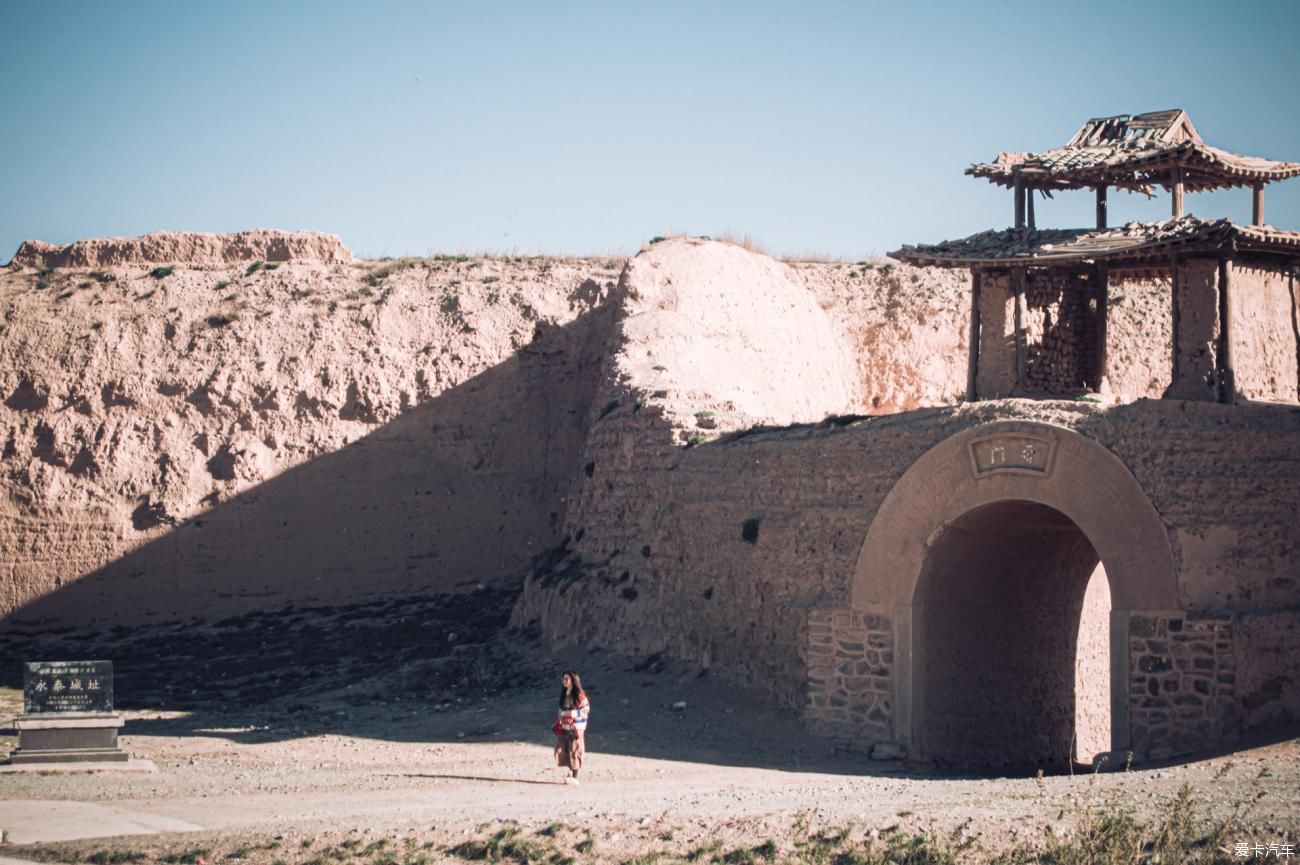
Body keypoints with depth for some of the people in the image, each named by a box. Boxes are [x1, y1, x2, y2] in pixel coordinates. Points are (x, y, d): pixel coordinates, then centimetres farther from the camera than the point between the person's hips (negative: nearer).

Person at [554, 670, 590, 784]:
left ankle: (575, 777, 0)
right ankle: (570, 772, 16)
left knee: (574, 751, -4)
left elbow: (586, 709, -11)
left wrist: (572, 713, -17)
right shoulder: (564, 694, 13)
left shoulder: (579, 695, -9)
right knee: (562, 749, 1)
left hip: (576, 727, -7)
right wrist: (559, 719, 8)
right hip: (564, 727, 7)